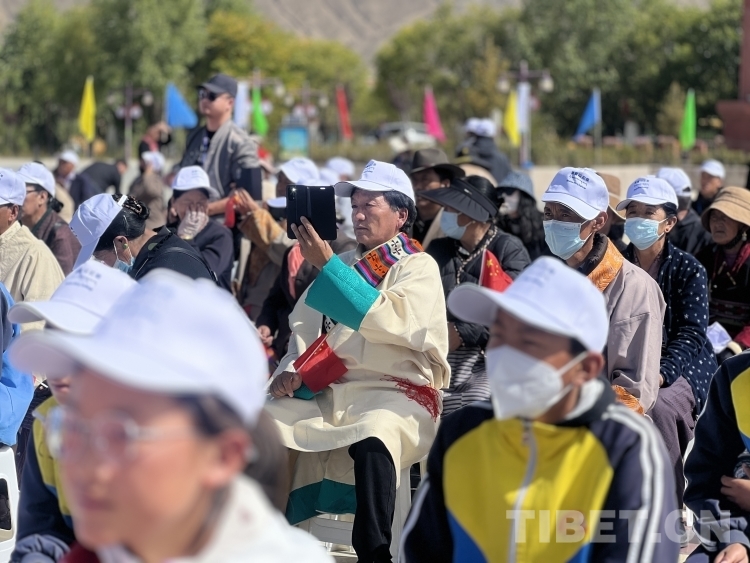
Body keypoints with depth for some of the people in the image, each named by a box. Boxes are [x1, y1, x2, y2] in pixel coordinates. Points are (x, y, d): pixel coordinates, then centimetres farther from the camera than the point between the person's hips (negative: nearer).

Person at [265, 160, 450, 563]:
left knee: (371, 442, -39)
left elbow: (389, 321, -17)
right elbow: (306, 331, 18)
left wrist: (327, 266, -17)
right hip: (329, 393, 6)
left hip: (394, 394, -6)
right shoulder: (344, 265, 21)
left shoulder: (418, 267, 2)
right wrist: (293, 372, -4)